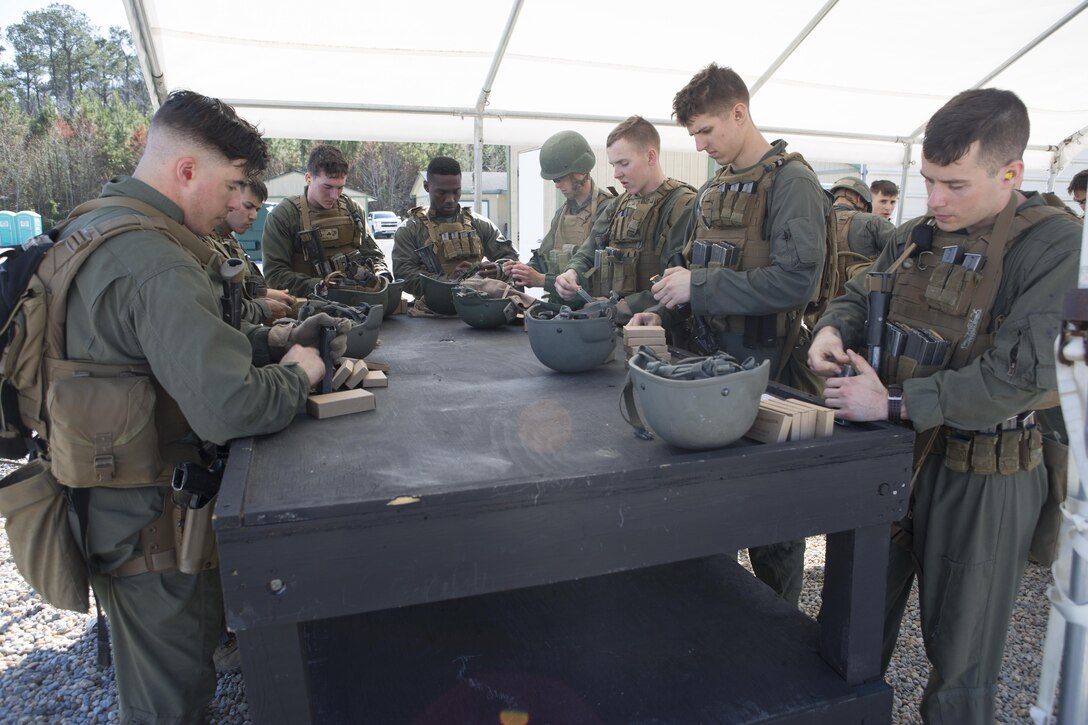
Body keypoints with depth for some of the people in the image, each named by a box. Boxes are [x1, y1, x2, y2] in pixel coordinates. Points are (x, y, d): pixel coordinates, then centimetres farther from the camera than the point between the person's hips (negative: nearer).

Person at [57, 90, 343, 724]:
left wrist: (270, 339, 4)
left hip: (104, 498, 10)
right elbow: (230, 406, -36)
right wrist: (298, 372, -17)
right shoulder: (156, 264, -28)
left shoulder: (96, 224, 6)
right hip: (150, 516, -10)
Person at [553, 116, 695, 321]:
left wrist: (620, 309, -22)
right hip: (608, 324, 7)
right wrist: (573, 273, -2)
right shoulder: (620, 205, 17)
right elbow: (588, 253, 20)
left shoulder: (683, 206, -11)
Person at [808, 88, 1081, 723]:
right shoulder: (918, 236, 4)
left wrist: (895, 402, -24)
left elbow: (1021, 373, -25)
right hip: (892, 456, 6)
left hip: (982, 479, -6)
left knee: (962, 664, 13)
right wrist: (832, 328, -7)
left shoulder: (1056, 245, -16)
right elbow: (860, 294, 16)